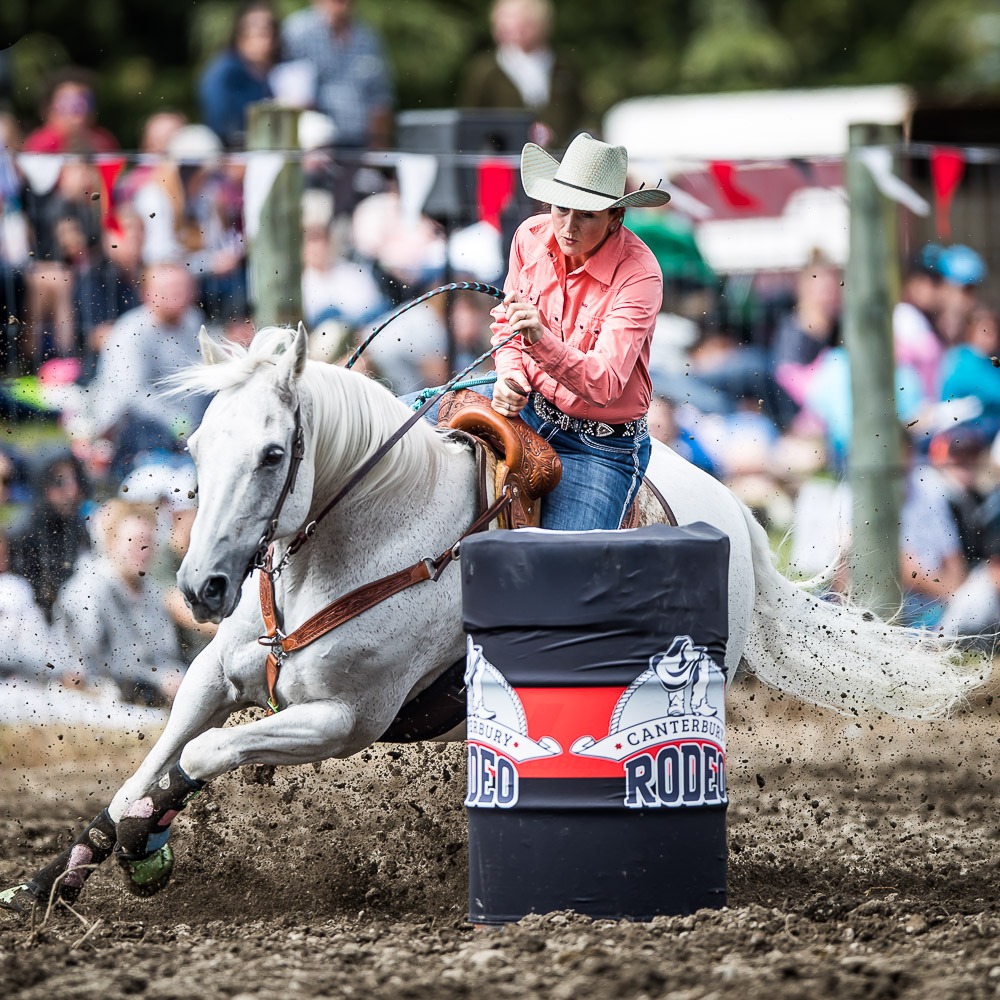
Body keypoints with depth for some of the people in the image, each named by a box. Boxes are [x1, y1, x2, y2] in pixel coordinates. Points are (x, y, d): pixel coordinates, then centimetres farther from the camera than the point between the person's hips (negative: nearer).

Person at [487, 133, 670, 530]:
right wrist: (510, 374, -11)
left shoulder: (638, 273, -22)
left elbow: (604, 384, -30)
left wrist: (542, 341, -46)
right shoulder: (532, 237, -7)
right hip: (528, 408, 6)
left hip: (603, 446, -6)